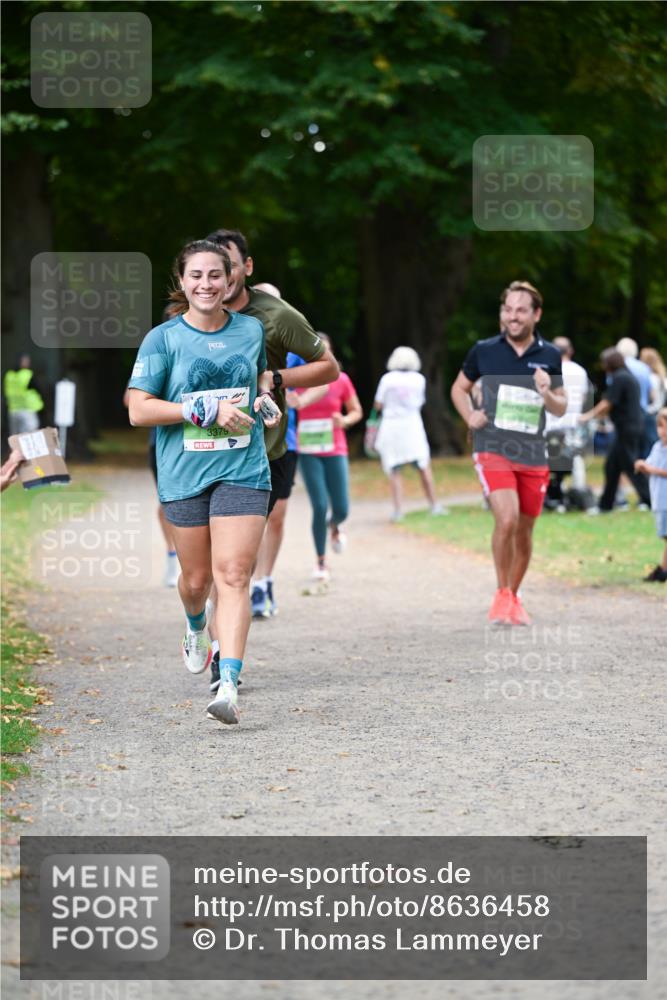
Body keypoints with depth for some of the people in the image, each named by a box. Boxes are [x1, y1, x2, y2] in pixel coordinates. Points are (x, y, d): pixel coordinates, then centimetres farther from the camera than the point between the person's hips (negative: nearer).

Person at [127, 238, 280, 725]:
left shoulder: (252, 330, 7)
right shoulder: (163, 339, -3)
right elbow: (138, 411, -8)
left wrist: (265, 399, 6)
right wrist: (206, 410, -15)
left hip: (243, 470, 0)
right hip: (184, 473, 0)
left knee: (233, 575, -13)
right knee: (196, 578, 11)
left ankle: (229, 685, -19)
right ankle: (196, 628, 47)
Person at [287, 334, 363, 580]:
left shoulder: (341, 380, 0)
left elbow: (357, 411, 10)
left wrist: (345, 420, -11)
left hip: (335, 451, 2)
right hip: (308, 453, -2)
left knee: (341, 510, -2)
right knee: (320, 507, -11)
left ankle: (334, 527, 37)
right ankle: (321, 562, 6)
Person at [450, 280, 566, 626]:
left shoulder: (549, 356, 3)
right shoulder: (484, 351, -1)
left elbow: (561, 409, 9)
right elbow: (459, 388, 15)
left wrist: (547, 394, -13)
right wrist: (470, 416, -3)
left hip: (533, 455, 3)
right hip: (493, 450, -3)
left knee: (524, 531, 10)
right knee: (507, 519, -21)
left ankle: (513, 598, 29)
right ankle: (502, 594, -3)